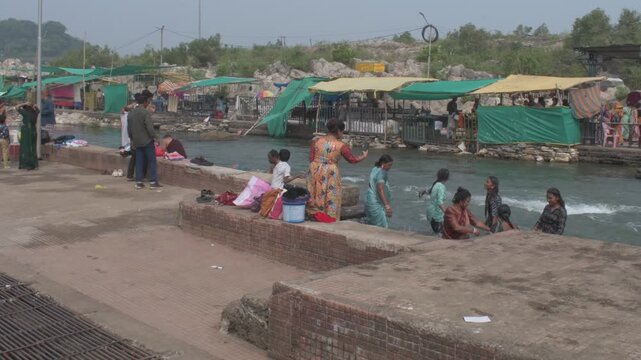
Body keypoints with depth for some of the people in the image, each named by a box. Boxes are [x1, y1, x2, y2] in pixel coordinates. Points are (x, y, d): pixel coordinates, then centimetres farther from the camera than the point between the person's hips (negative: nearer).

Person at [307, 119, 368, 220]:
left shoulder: (316, 141, 1)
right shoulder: (341, 145, -7)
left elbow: (311, 158, 3)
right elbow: (352, 159, 4)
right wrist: (363, 156, 21)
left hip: (315, 173, 3)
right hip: (331, 175, -3)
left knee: (315, 198, 12)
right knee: (330, 200, 7)